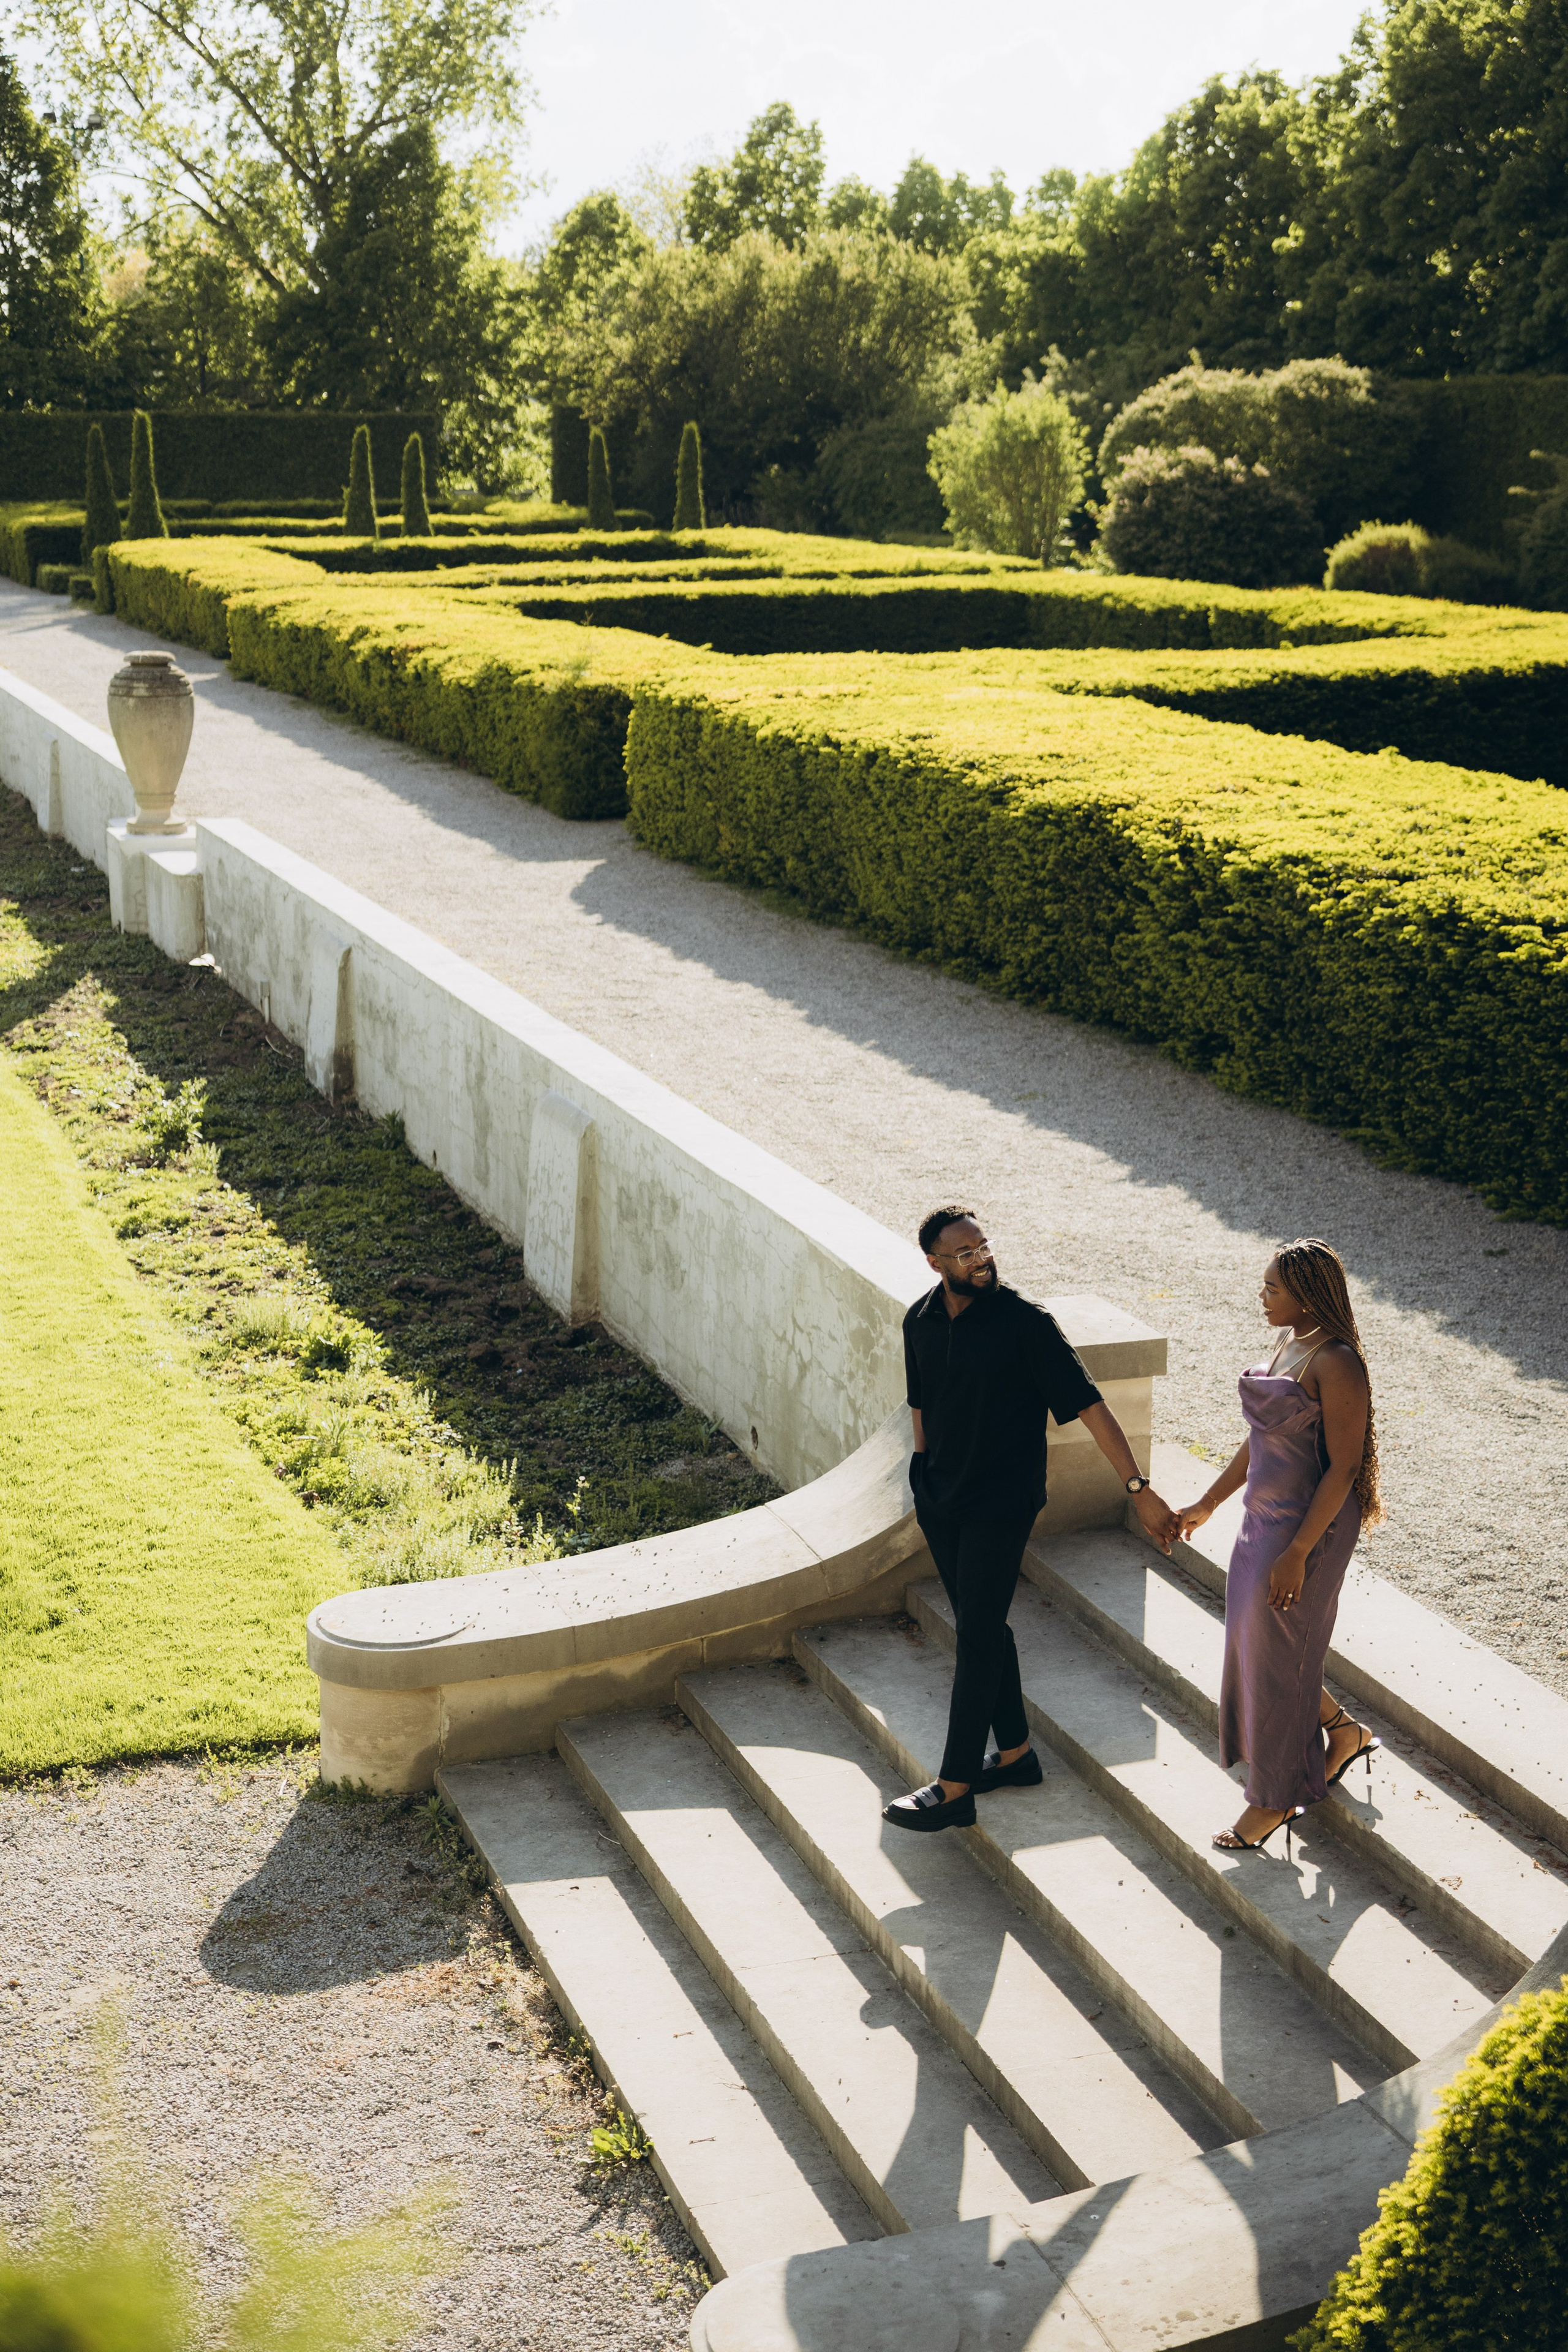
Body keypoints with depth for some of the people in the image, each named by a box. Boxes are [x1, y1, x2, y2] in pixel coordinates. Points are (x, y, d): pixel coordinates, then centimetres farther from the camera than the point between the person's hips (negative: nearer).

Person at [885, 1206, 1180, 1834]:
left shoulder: (1025, 1322, -17)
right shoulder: (920, 1322, 0)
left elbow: (1089, 1405, -17)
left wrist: (1140, 1490, -20)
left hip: (1001, 1504, -6)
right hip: (940, 1499, 6)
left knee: (977, 1637, -4)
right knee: (981, 1627, 15)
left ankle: (954, 1791, 1)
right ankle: (1015, 1753, 30)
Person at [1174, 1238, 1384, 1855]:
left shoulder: (1336, 1365, -21)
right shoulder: (1289, 1344, 7)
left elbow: (1343, 1467, -22)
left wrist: (1297, 1553, -22)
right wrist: (1207, 1505, 20)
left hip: (1309, 1526, -9)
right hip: (1265, 1518, 9)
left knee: (1275, 1657, 4)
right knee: (1252, 1642, 18)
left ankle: (1274, 1800, 22)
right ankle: (1345, 1733, 40)